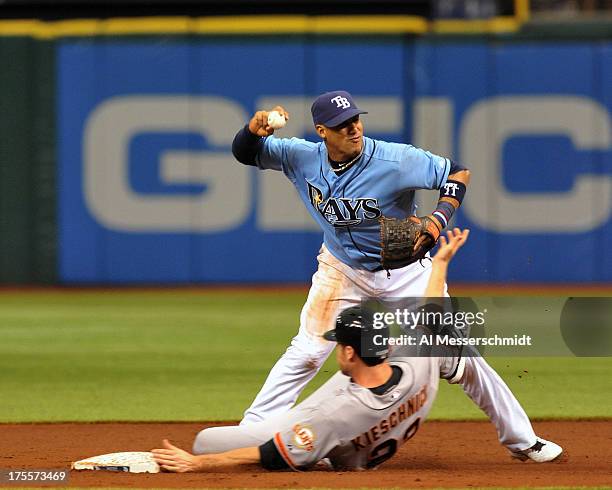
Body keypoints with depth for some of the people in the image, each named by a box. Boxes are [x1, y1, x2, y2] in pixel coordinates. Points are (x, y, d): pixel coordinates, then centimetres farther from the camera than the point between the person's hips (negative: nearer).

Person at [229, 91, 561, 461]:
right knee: (306, 353, -9)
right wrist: (256, 128, -28)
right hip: (343, 270, 2)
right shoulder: (303, 157, -16)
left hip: (407, 272, -2)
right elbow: (244, 152, -5)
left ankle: (522, 439, 9)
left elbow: (458, 174, -18)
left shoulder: (396, 161, -27)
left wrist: (439, 218, -35)